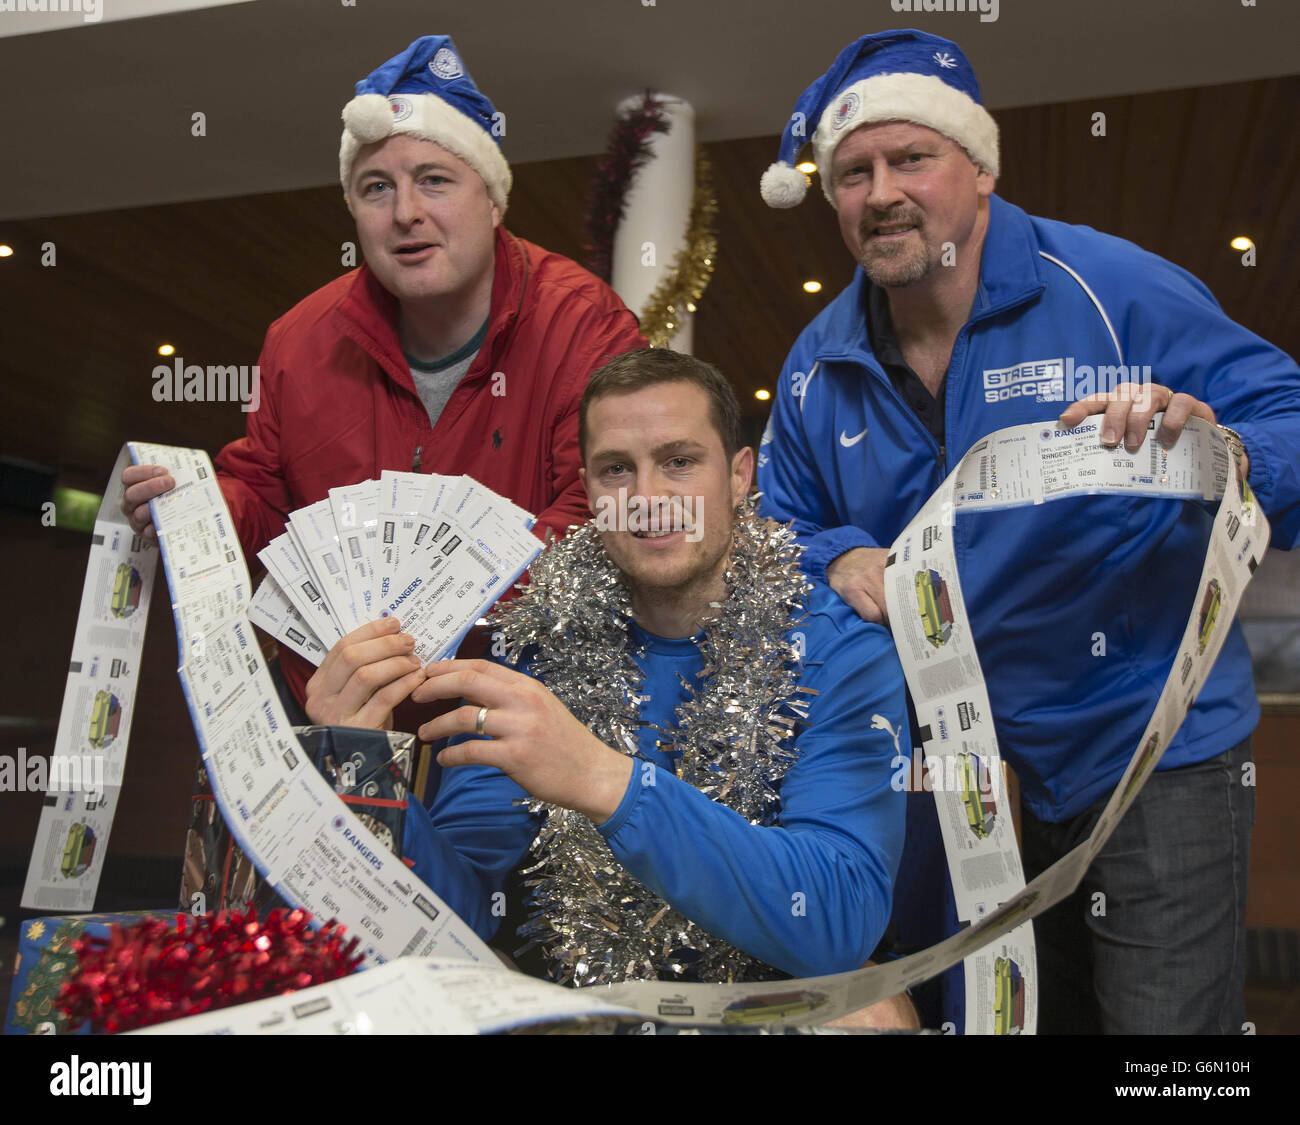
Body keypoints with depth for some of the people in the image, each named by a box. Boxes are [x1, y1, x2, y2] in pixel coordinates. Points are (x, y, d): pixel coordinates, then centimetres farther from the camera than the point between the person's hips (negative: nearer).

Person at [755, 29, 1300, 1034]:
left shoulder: (1113, 290, -13)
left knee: (1165, 1015, 4)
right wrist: (841, 560, -15)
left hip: (1149, 752, -4)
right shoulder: (819, 366, 2)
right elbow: (779, 526, 7)